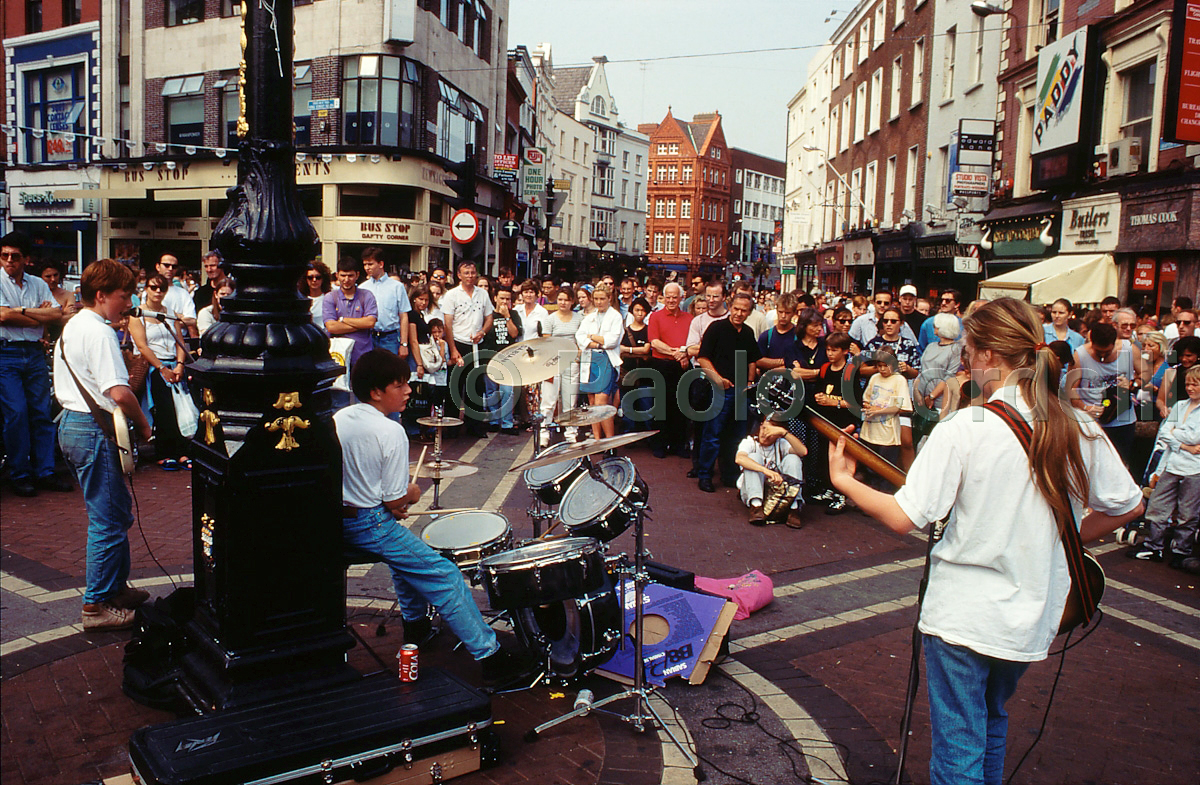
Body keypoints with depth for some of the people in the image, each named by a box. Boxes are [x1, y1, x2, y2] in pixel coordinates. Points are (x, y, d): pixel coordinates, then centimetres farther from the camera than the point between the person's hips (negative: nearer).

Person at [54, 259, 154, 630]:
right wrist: (144, 427, -11)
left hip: (70, 423, 11)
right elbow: (120, 392, -25)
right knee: (108, 519, -3)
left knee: (116, 510, 19)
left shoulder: (71, 327, 16)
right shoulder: (99, 332, -17)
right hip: (95, 430, -11)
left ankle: (116, 585, 30)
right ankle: (97, 605, 5)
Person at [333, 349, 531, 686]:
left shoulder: (338, 419, 6)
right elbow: (396, 500, -16)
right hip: (370, 527, -9)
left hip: (338, 521, 9)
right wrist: (411, 495, 6)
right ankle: (490, 657, -5)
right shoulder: (390, 432, -19)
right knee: (445, 575, -5)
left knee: (405, 549, 34)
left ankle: (415, 626, 43)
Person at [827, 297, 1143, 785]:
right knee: (991, 720, 29)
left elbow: (903, 518, -21)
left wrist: (843, 481, -7)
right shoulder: (1081, 433, -4)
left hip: (962, 616, -5)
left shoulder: (963, 430, -20)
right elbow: (1129, 507, 9)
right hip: (1032, 618, 6)